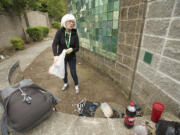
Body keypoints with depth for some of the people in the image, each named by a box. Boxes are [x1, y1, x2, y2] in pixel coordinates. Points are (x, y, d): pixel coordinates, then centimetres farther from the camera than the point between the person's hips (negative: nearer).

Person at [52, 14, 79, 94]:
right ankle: (65, 84, 44)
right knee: (64, 72, 15)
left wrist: (72, 49, -32)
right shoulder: (60, 32, -13)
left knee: (73, 73, 4)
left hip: (71, 57, 0)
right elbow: (54, 44, -22)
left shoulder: (74, 34, -10)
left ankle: (76, 86, 31)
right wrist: (55, 55, -37)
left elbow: (77, 48, -10)